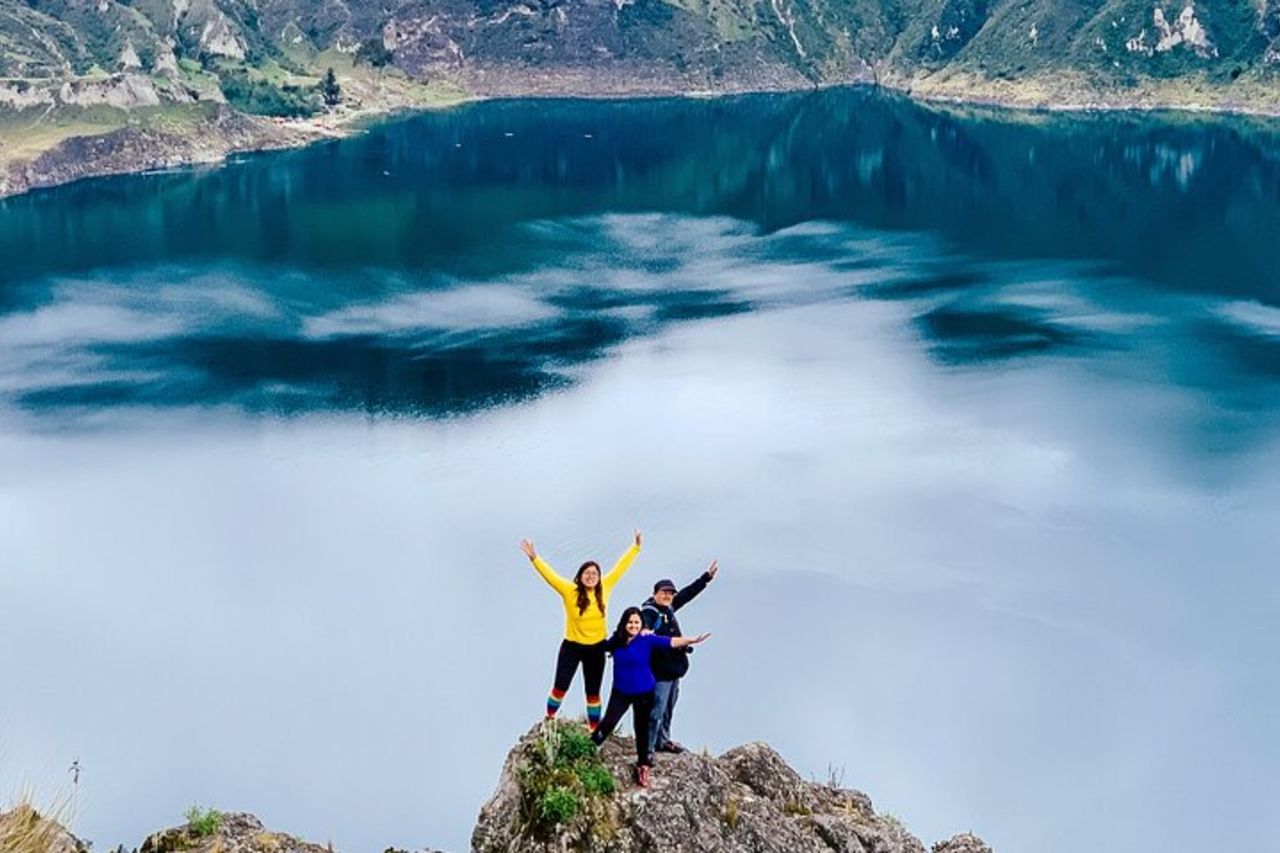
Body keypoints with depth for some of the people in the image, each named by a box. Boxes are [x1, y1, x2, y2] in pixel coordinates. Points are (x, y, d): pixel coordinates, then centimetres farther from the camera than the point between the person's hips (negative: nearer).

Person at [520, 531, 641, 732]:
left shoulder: (604, 588, -5)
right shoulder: (570, 591, -13)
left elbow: (620, 567, 3)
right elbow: (550, 575, -21)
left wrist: (636, 547, 7)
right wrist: (534, 558, -33)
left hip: (596, 648, 3)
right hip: (571, 647, -2)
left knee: (593, 692, 12)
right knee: (560, 686, -3)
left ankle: (595, 729, 24)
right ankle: (549, 720, 19)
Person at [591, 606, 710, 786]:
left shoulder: (647, 639, -15)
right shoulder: (616, 640, -5)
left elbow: (671, 642, -28)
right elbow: (603, 647, 20)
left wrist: (693, 640, -37)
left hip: (643, 692, -1)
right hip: (620, 691, 1)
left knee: (642, 728, 10)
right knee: (609, 722, -10)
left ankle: (643, 765, 25)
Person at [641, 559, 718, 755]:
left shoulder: (668, 608, 9)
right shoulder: (649, 611, -15)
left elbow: (688, 593, 22)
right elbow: (642, 623, -37)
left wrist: (707, 577, 29)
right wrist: (643, 630, -61)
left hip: (674, 669, 9)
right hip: (659, 672, -9)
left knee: (668, 709, 22)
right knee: (656, 711, -7)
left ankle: (663, 741, 36)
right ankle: (647, 749, 0)